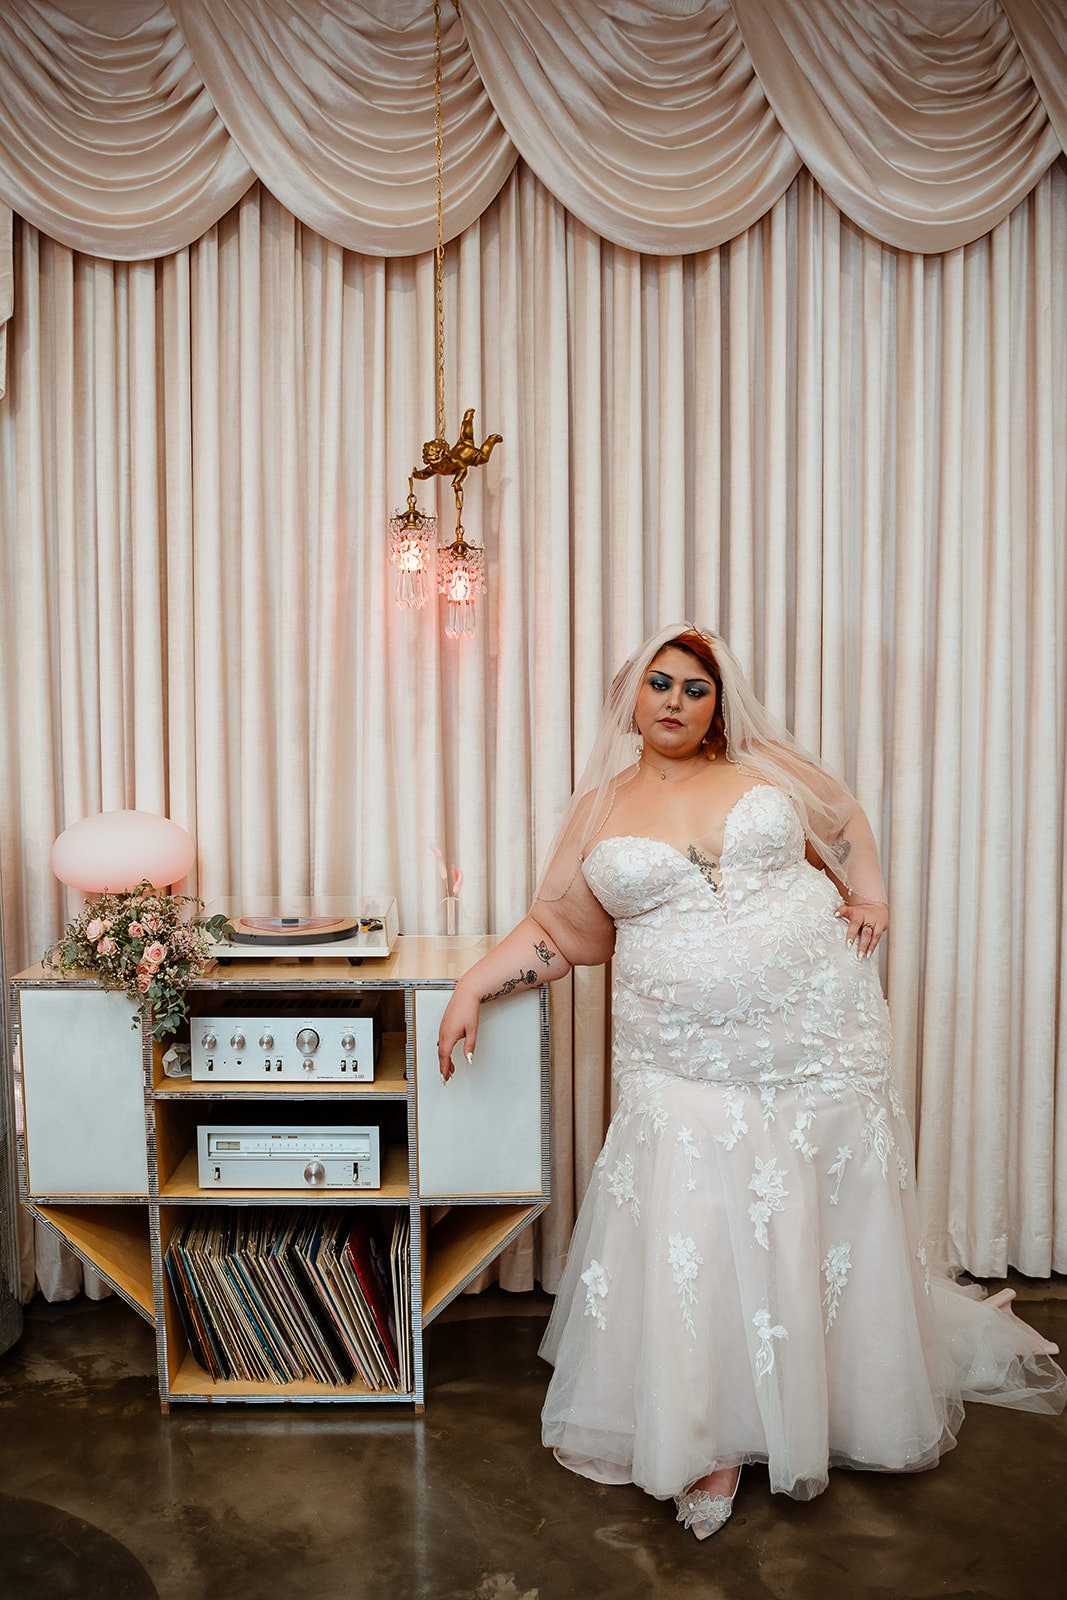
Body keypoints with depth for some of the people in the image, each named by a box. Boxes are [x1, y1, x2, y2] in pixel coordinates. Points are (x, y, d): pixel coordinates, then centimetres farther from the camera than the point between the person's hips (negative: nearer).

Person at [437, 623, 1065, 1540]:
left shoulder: (765, 769, 5)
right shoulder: (600, 810, 4)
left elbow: (845, 824, 20)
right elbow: (557, 931, 7)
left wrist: (870, 897, 5)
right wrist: (471, 989, -1)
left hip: (817, 1035, 1)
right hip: (685, 1063, -1)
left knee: (833, 1228, 13)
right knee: (694, 1243, -2)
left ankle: (868, 1402, 40)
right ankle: (709, 1439, 20)